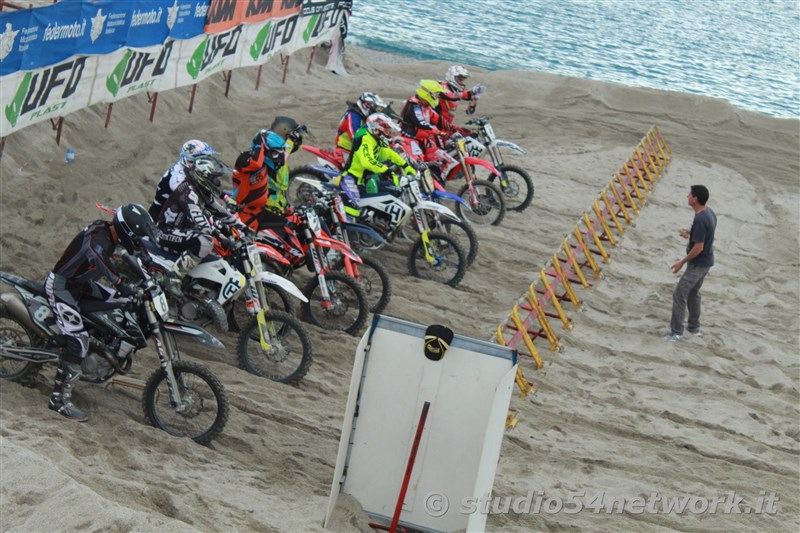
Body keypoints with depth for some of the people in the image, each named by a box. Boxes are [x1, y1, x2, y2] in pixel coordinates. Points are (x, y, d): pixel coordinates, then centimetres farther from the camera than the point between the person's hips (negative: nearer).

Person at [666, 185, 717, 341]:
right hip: (706, 261, 10)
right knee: (693, 292, 24)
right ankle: (694, 327, 35)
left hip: (698, 264, -10)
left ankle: (677, 332, 2)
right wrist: (691, 233, 16)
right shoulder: (709, 212, 1)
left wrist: (682, 262, -16)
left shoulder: (700, 219, -28)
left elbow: (698, 247, -26)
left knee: (679, 294, -3)